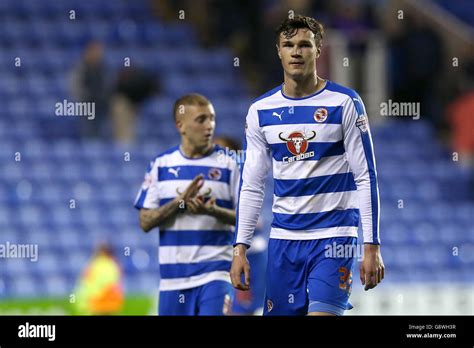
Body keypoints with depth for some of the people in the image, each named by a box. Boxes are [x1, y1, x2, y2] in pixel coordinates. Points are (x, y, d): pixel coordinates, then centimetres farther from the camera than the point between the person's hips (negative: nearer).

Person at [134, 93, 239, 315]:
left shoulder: (227, 164, 1)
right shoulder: (161, 165, 6)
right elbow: (145, 222, 3)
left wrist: (213, 211, -17)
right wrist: (180, 202, -13)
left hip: (215, 272, -2)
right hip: (173, 274, 2)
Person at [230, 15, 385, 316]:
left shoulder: (345, 103, -4)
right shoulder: (261, 111, 7)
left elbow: (366, 178, -5)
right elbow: (251, 186, 11)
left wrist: (372, 246, -10)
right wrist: (240, 248, 3)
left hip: (334, 235, -4)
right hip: (283, 238, 4)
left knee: (322, 312, -20)